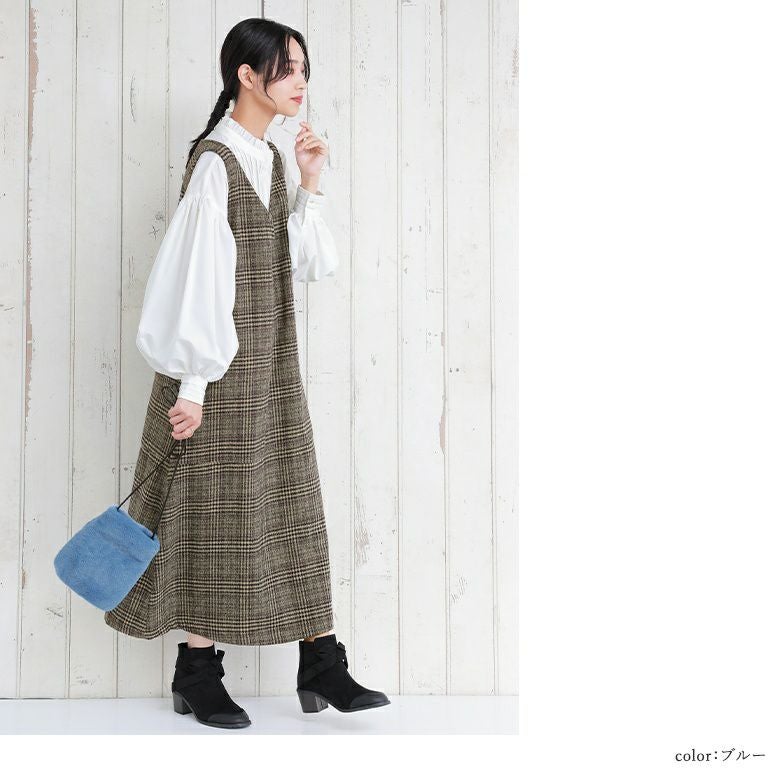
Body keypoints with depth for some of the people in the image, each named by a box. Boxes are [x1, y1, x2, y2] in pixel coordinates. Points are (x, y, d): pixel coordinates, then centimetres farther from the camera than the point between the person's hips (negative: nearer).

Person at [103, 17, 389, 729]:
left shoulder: (271, 159, 11)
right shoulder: (215, 161, -14)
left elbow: (304, 263, 12)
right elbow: (196, 277, -18)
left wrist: (310, 186, 0)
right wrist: (192, 386, -20)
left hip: (273, 363, 8)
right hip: (224, 369, -8)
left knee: (293, 508, 9)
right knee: (217, 511, 1)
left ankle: (322, 667, 15)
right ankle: (197, 676, 14)